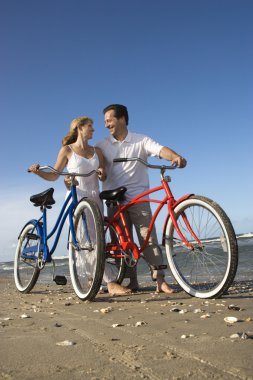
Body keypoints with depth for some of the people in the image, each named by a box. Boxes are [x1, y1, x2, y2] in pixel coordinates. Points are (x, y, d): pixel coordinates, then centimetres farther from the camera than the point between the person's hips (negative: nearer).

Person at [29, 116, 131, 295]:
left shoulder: (96, 151, 16)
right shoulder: (67, 150, 5)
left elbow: (103, 176, 15)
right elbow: (54, 175, 6)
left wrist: (101, 173, -8)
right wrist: (38, 172, -13)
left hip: (95, 198, 5)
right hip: (77, 197, -5)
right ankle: (111, 283, -18)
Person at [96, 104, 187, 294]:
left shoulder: (141, 141, 2)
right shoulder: (102, 145, 10)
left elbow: (160, 149, -15)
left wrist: (176, 156, -36)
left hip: (138, 199, -2)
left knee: (149, 238, -9)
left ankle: (160, 280, -5)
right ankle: (132, 281, 13)